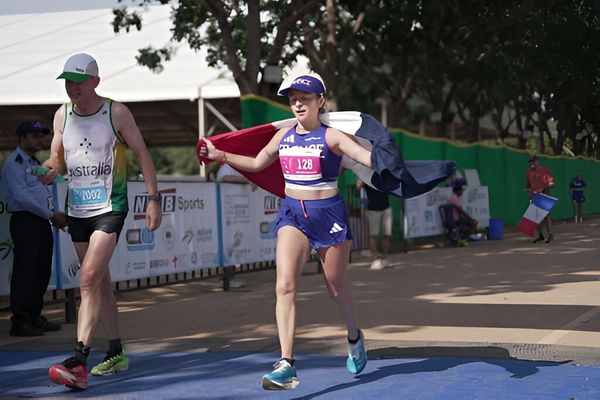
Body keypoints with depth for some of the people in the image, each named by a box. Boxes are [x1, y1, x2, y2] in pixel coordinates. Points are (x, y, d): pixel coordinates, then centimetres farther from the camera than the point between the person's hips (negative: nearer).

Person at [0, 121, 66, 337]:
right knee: (25, 273, -8)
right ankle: (20, 322, -6)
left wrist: (55, 216, 6)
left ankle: (35, 317, 18)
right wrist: (51, 215, -15)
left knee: (42, 273, 10)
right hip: (25, 221, -9)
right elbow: (21, 196, -17)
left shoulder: (35, 164, 22)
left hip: (42, 222, 9)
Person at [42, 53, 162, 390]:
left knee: (89, 279, -19)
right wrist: (50, 169, -9)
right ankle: (117, 353, 25)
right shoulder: (62, 115, 7)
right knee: (100, 282, 13)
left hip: (110, 207, -6)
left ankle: (80, 361, -25)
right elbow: (57, 158, 16)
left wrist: (153, 198, -3)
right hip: (77, 210, 6)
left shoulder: (116, 113, -6)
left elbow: (142, 153, 0)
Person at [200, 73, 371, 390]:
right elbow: (257, 163, 24)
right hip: (292, 213, 3)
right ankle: (286, 364, -20)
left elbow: (370, 158, -17)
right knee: (285, 285, -16)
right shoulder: (284, 136, 8)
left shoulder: (331, 137, -7)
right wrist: (220, 155, 20)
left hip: (329, 215, -3)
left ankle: (354, 338, 43)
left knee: (336, 287, 13)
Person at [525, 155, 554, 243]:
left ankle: (549, 234, 1)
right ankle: (541, 235, 13)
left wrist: (543, 188, -18)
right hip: (534, 196, 5)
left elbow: (551, 182, -6)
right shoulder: (528, 172, 13)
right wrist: (528, 189, 2)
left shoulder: (545, 170, -3)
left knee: (546, 215, -6)